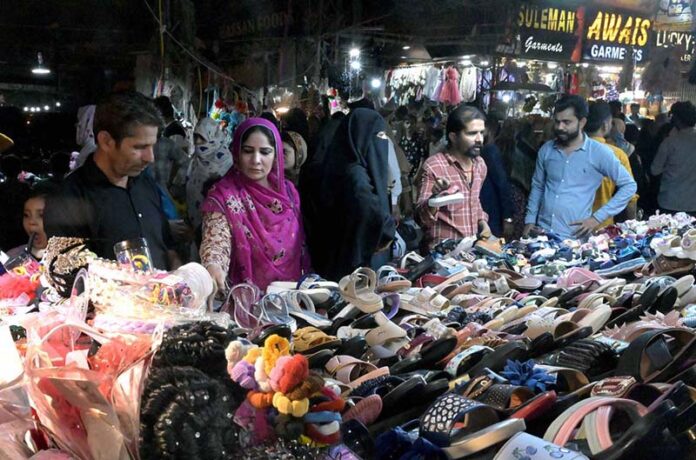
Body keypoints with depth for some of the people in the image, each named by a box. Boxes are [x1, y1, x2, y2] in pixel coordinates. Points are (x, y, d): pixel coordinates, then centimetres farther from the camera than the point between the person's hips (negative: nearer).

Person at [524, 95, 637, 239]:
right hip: (542, 231, 4)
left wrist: (598, 217, -8)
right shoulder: (546, 149, 6)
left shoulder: (599, 152, -7)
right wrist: (530, 220, 9)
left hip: (574, 237, -4)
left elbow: (629, 185, -3)